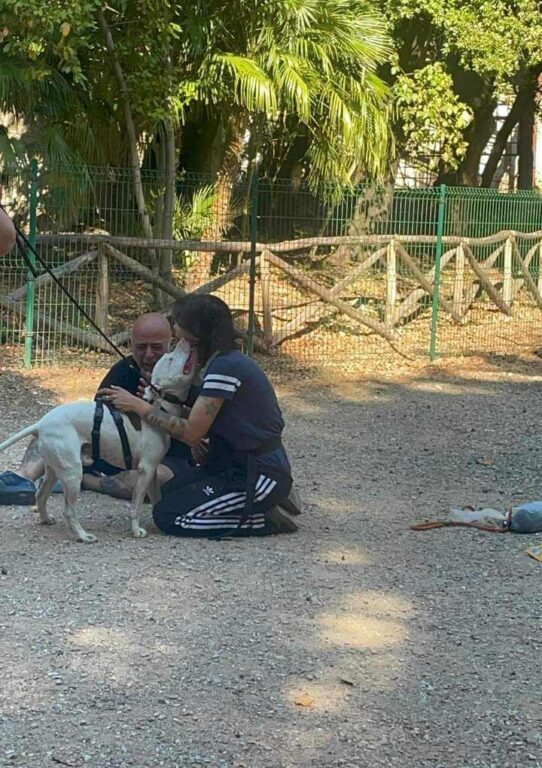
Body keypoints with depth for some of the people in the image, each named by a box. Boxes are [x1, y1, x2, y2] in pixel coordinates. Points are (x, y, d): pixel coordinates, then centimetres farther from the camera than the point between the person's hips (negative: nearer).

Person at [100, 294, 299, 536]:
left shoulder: (225, 366, -20)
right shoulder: (227, 361, 10)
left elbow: (191, 432, -19)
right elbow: (201, 426, 11)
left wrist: (139, 406, -14)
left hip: (260, 475, -10)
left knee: (168, 516, -10)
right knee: (171, 491, 12)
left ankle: (268, 520, -4)